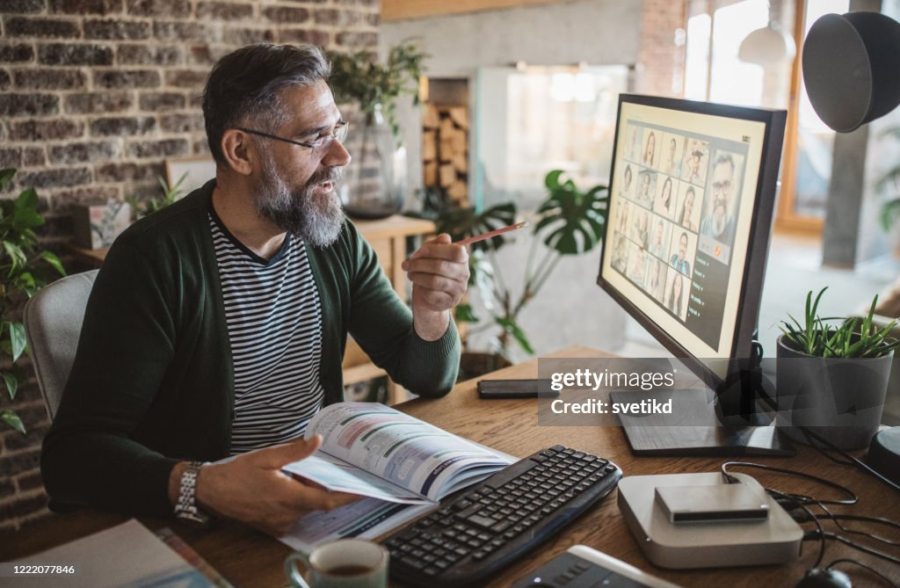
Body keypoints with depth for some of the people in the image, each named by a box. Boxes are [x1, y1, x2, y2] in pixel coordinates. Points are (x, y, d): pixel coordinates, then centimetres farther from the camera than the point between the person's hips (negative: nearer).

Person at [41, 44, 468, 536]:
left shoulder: (338, 243, 1)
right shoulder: (156, 258, -16)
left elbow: (428, 379, 7)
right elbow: (71, 456, -19)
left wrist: (430, 314, -15)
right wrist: (200, 487, -37)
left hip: (329, 493, 6)